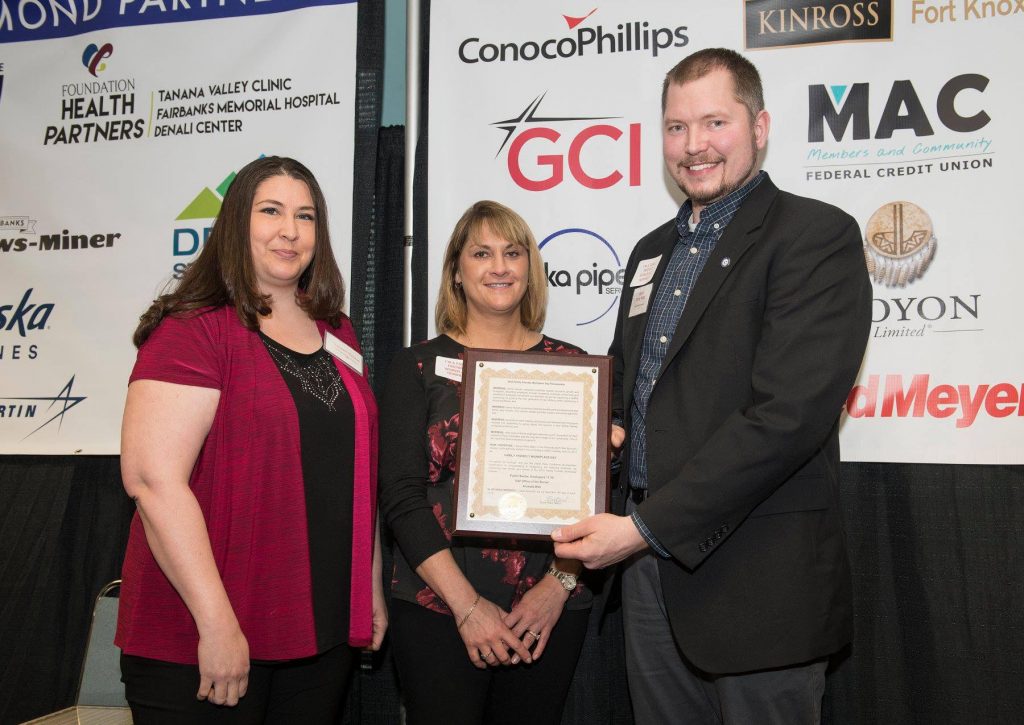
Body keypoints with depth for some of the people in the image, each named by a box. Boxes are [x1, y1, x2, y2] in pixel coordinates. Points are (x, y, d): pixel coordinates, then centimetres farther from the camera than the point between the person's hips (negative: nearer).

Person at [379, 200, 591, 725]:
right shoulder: (419, 366, 2)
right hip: (437, 611, -1)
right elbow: (400, 495, -5)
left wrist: (560, 583, -8)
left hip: (551, 610, 2)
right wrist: (467, 605, -11)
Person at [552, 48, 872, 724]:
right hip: (651, 554, 7)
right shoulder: (654, 250, 15)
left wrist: (646, 526, -21)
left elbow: (788, 413, -21)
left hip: (757, 574, -6)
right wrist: (607, 426, 2)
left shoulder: (817, 235, -10)